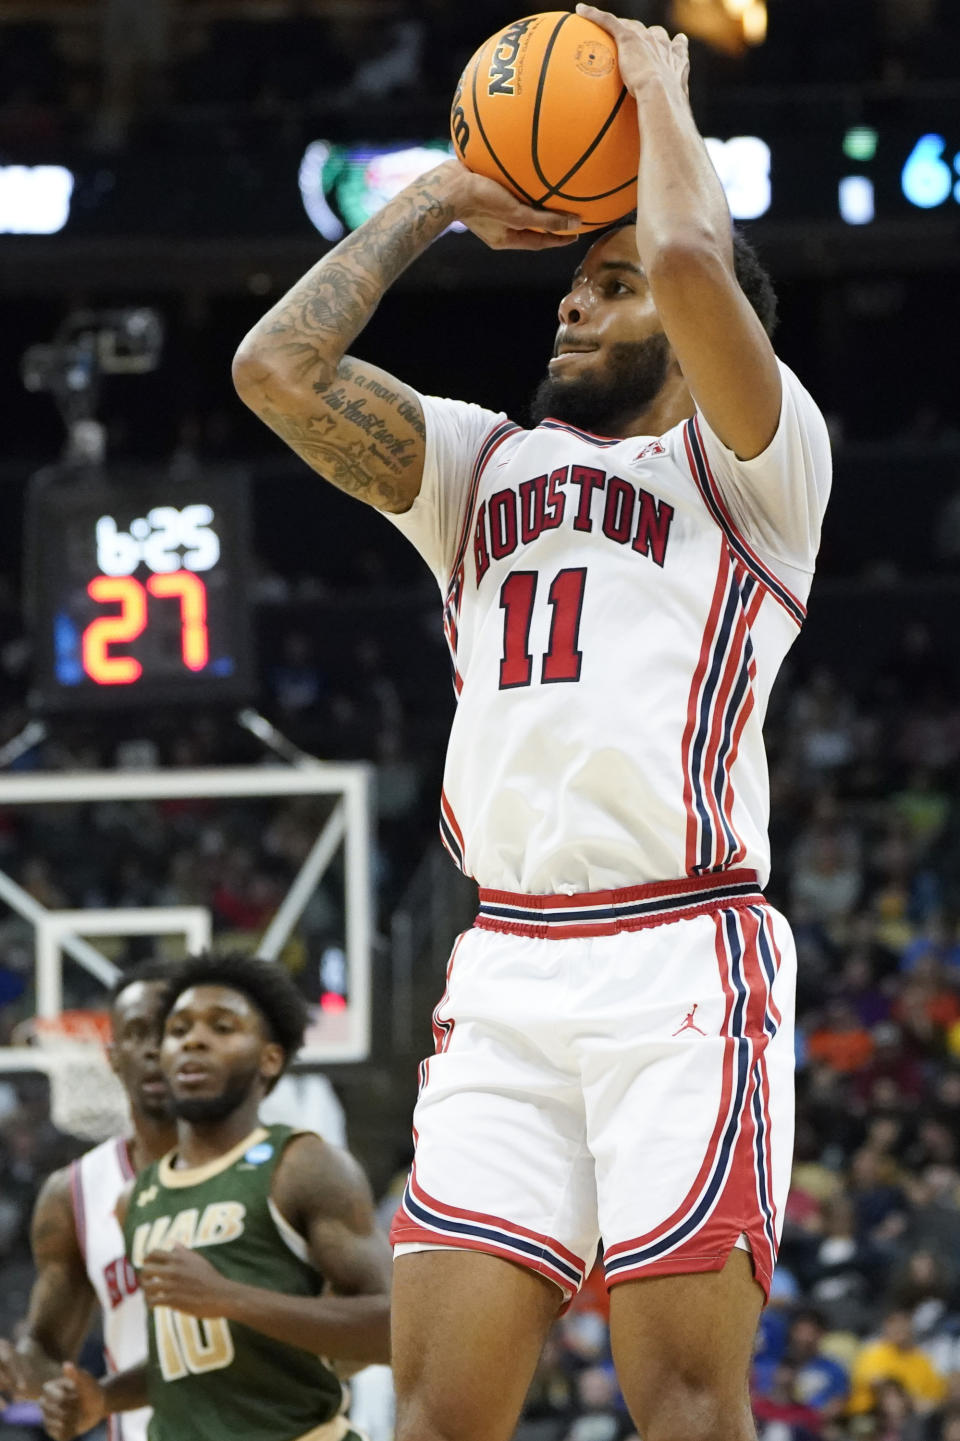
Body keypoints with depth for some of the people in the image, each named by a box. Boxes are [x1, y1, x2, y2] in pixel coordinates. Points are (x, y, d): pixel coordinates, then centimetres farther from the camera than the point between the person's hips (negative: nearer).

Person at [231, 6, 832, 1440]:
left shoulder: (752, 460, 7)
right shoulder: (484, 463, 25)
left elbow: (691, 264, -13)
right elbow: (279, 368, 13)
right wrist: (436, 201, 20)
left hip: (681, 958, -5)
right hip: (506, 968, 5)